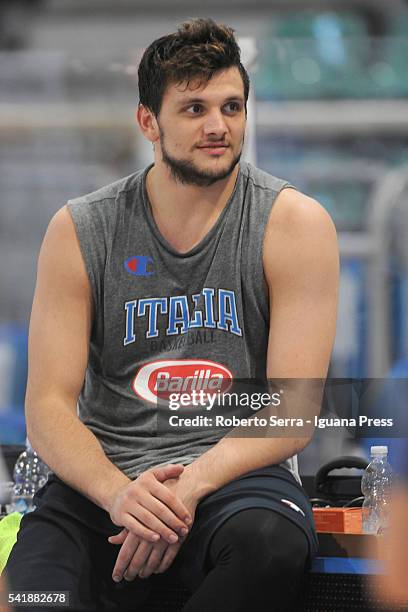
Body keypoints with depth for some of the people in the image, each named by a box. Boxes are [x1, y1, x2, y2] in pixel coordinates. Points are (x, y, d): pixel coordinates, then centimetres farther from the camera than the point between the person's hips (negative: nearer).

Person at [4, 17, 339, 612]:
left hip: (235, 472, 0)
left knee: (271, 543, -37)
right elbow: (48, 407, -1)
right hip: (104, 475, 0)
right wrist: (119, 492, -22)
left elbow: (293, 413, -6)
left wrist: (190, 486, -23)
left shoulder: (294, 223, -1)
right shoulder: (80, 230, 4)